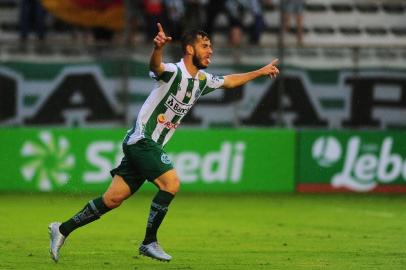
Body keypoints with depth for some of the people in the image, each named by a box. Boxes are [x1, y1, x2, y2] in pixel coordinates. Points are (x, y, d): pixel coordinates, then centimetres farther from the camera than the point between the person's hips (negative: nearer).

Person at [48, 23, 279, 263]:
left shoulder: (202, 79, 11)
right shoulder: (174, 72, -17)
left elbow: (229, 81, 30)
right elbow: (156, 66, -40)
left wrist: (261, 72, 32)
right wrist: (159, 47, -62)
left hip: (150, 145, 8)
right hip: (142, 139, -8)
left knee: (113, 199, 4)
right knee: (171, 183, -19)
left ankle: (62, 229, 12)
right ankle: (149, 242, -9)